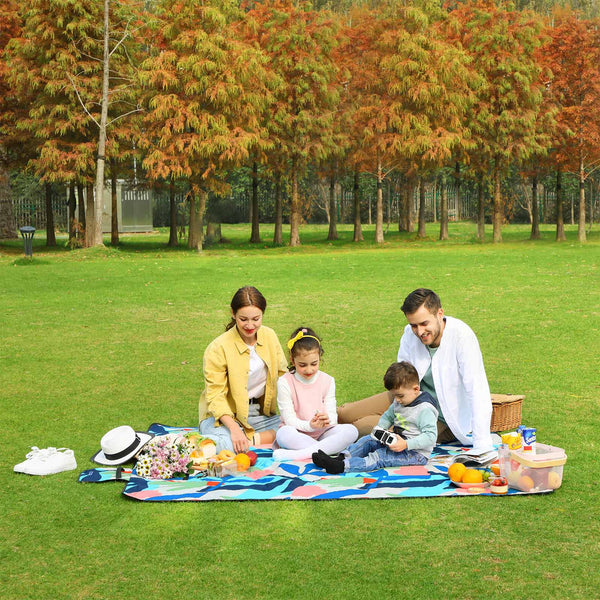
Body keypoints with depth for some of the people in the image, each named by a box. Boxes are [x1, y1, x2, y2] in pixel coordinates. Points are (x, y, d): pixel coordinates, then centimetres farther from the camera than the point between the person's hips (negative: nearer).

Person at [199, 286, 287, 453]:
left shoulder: (269, 336, 1)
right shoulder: (218, 348, -16)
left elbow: (283, 374, 9)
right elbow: (215, 395, -19)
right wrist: (234, 428, -34)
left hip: (261, 412, 5)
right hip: (224, 415, -5)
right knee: (227, 444, -38)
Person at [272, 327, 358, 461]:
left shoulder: (327, 381, 5)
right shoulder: (285, 382, -5)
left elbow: (332, 414, 0)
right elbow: (289, 419, -9)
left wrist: (327, 419, -26)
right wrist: (309, 425, -29)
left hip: (322, 435, 3)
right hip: (298, 434, -3)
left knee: (351, 431, -25)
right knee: (283, 433, -36)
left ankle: (299, 454, -36)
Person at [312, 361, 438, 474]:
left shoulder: (425, 410, -20)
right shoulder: (398, 403, 7)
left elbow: (431, 437, -26)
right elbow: (388, 416, 23)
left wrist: (406, 445, -33)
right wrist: (379, 429, 1)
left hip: (416, 453, -10)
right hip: (400, 442, 10)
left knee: (380, 456, -26)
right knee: (368, 441, 2)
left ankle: (343, 466, -39)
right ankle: (341, 458, -15)